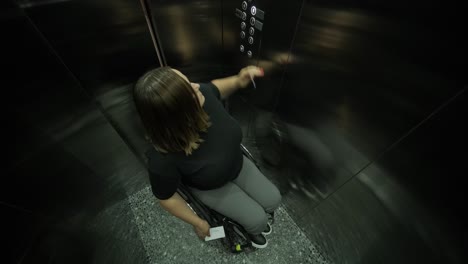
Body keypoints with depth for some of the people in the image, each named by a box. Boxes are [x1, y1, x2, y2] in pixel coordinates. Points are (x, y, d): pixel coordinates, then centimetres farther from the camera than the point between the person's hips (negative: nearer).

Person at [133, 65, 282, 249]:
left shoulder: (203, 95, -30)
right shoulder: (163, 159, -39)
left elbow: (216, 87, -4)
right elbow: (166, 197, -19)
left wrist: (238, 81, -23)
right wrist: (198, 223, -5)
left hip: (237, 163, 4)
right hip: (210, 188, -4)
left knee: (273, 200, 10)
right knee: (257, 219, 0)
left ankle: (254, 218, 46)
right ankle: (251, 228, 40)